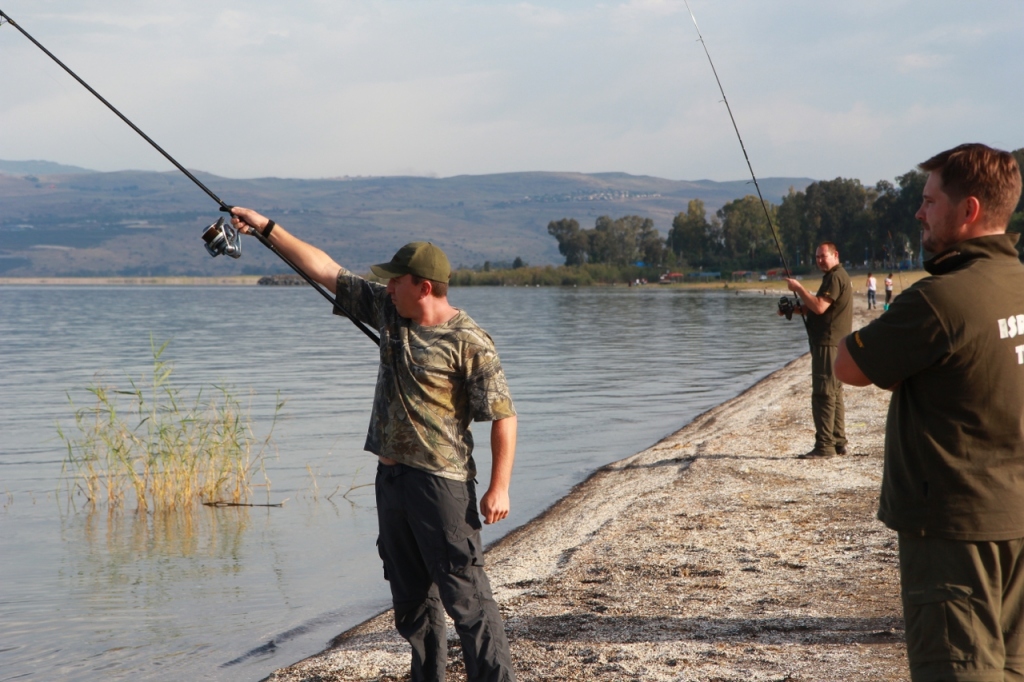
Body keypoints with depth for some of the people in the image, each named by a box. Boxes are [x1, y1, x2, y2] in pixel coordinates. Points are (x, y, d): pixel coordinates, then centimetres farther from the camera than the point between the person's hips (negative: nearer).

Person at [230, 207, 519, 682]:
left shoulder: (469, 343, -13)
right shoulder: (388, 312, 8)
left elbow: (503, 416, -13)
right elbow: (326, 270, 14)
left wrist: (499, 487, -18)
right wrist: (268, 229, 14)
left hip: (440, 479, -8)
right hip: (391, 475, 8)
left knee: (465, 592, -10)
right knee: (410, 593, 14)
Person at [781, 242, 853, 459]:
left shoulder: (835, 277, -13)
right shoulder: (837, 276, 21)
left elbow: (819, 307, -23)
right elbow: (821, 308, 27)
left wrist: (798, 288, -15)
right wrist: (800, 308, 11)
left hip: (828, 343, -11)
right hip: (830, 343, 11)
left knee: (823, 394, -11)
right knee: (834, 394, 13)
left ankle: (824, 445, -13)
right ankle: (838, 443, 16)